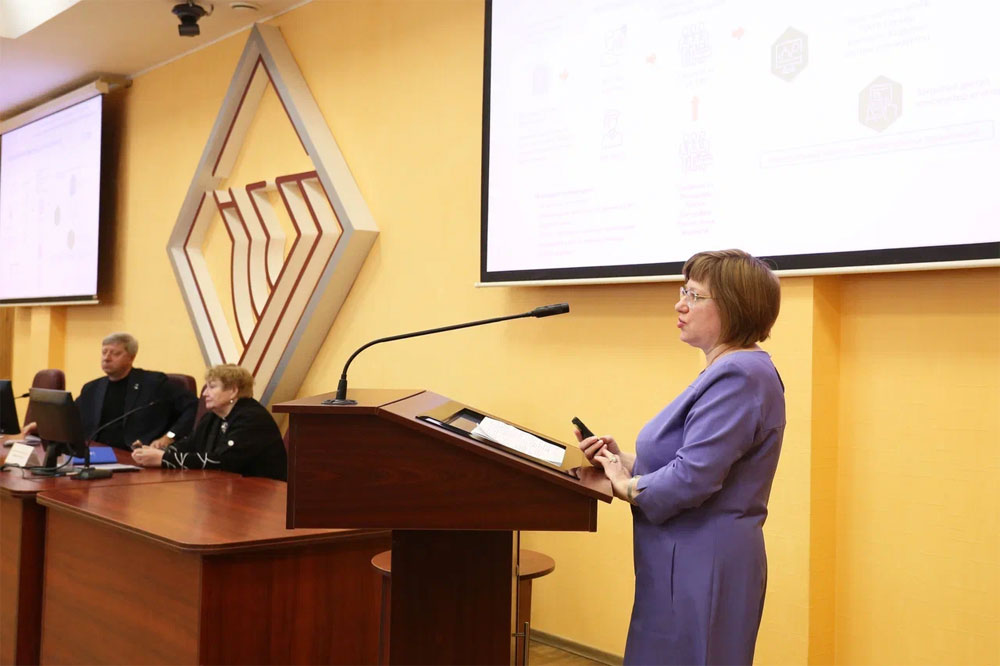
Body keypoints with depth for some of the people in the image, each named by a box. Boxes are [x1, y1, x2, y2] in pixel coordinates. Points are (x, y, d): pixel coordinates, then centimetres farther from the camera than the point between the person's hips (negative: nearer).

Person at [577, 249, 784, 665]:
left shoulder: (738, 377, -20)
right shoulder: (729, 371, 14)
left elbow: (692, 478, -26)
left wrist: (626, 486, -10)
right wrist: (623, 460, 6)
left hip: (701, 568, -10)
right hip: (689, 564, 10)